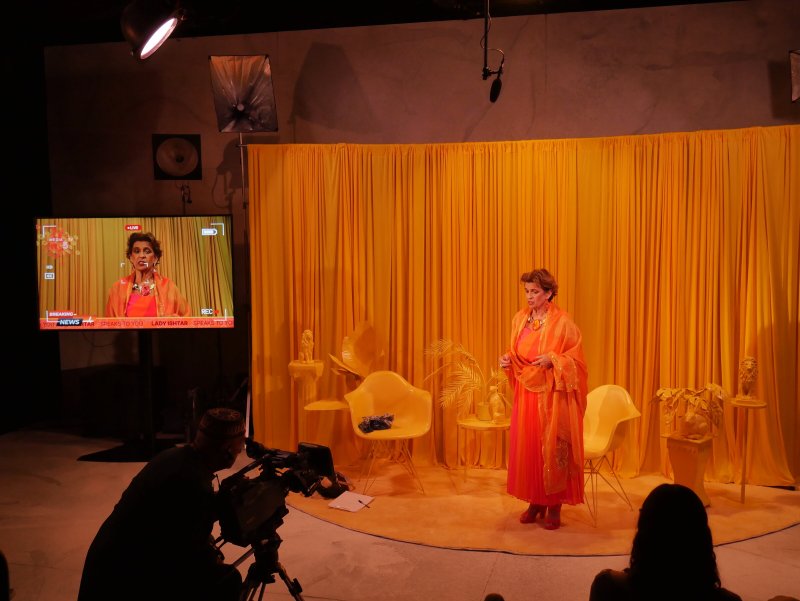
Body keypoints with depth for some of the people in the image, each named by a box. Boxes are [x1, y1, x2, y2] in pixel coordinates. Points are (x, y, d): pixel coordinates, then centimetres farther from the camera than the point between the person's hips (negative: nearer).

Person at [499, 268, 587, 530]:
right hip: (527, 393, 5)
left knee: (553, 448, 1)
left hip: (553, 395, -5)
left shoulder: (562, 322, -10)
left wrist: (552, 360, -22)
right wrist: (508, 358, -5)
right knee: (527, 446, 8)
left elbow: (576, 360, -7)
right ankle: (535, 501, 21)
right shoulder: (519, 319, 7)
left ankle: (554, 506, 15)